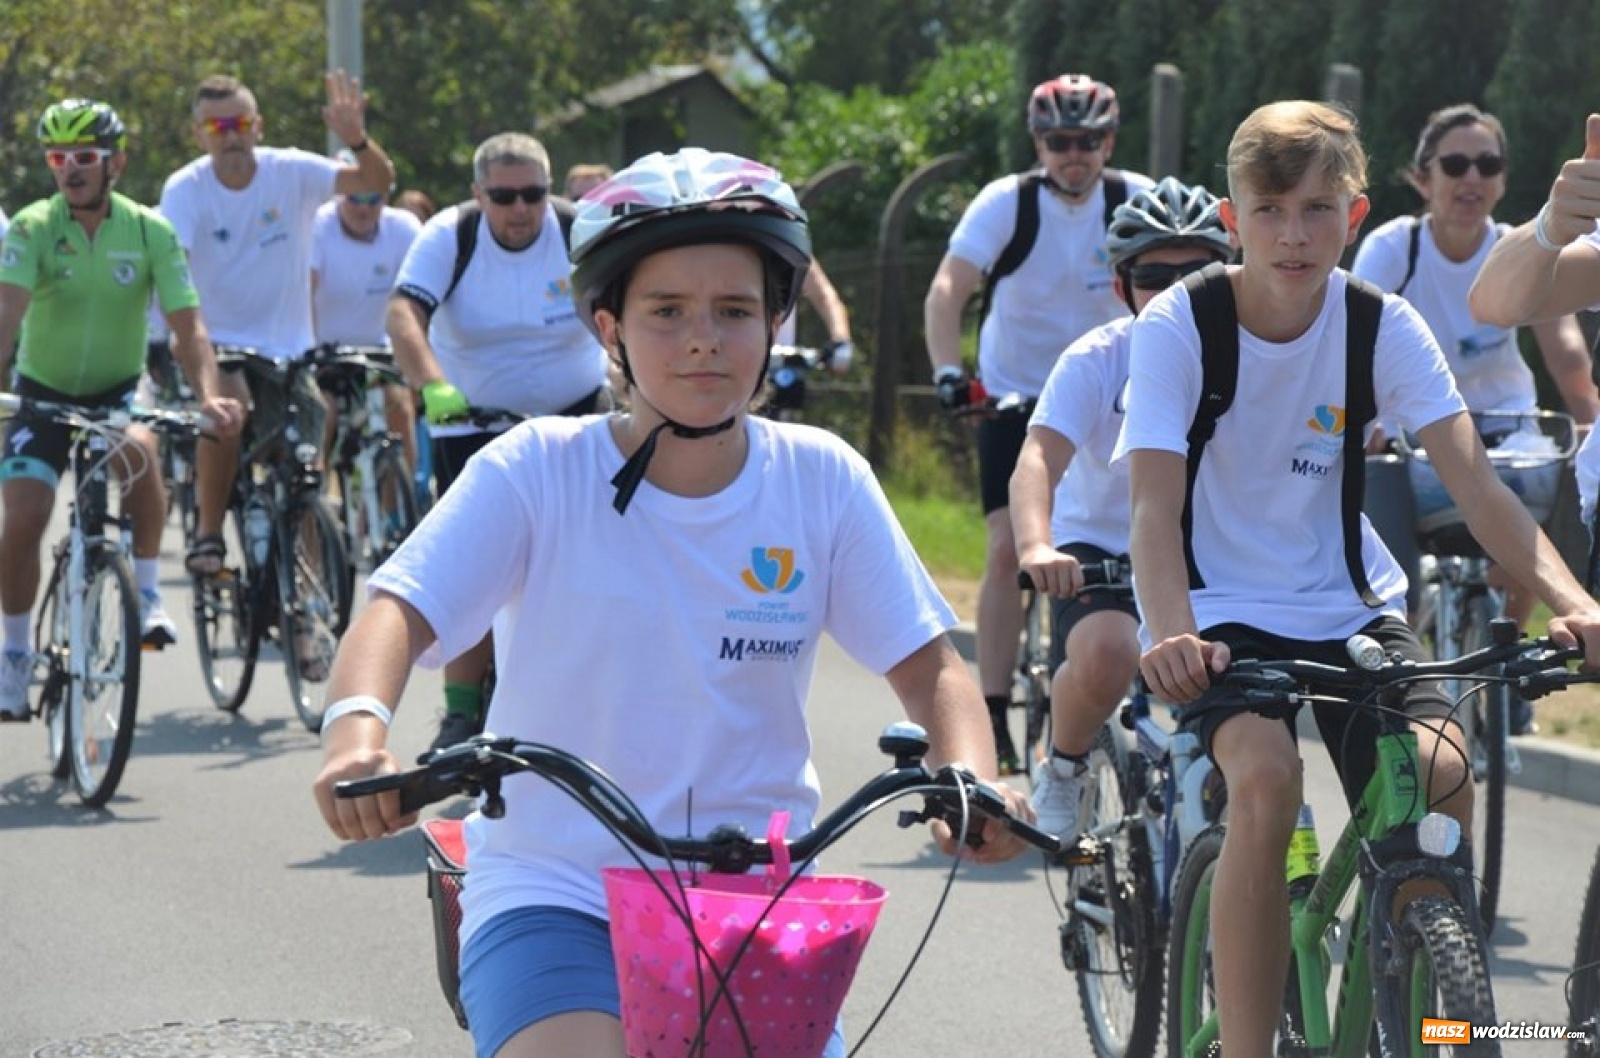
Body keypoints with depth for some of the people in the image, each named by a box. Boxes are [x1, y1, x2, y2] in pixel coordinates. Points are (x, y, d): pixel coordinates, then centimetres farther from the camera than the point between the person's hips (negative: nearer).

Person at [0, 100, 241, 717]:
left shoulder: (150, 232, -12)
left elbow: (187, 326, -16)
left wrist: (208, 394, -34)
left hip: (118, 391, 0)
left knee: (139, 452, -34)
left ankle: (148, 595, -15)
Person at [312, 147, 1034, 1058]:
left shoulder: (823, 482, 0)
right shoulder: (537, 472, -6)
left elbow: (931, 666, 3)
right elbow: (398, 612, -15)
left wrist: (975, 779, -19)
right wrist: (358, 728, -37)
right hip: (555, 893, -2)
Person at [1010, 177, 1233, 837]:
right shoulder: (1097, 361, -15)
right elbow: (1039, 458, -29)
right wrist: (1036, 548, -49)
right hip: (1100, 546, -3)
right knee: (1106, 653, -32)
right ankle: (1062, 768, -1)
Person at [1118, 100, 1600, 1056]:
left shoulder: (1384, 328, -8)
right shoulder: (1181, 325, -14)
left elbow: (1478, 486, -16)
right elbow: (1155, 504, -23)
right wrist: (1172, 635, -42)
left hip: (1347, 602, 3)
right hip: (1220, 606, -3)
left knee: (1441, 781, -23)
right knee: (1268, 778, -32)